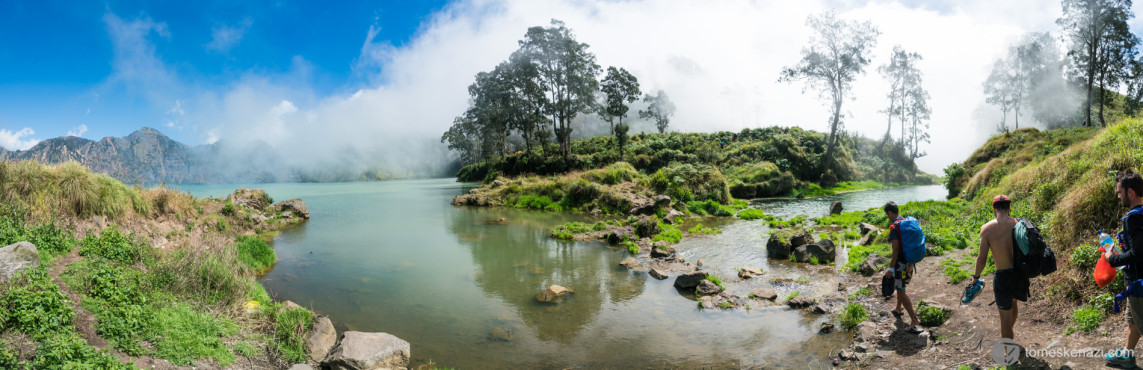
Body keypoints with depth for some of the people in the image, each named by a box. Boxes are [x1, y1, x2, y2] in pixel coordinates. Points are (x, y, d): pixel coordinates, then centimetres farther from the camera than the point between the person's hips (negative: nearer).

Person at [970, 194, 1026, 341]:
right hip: (1020, 273, 5)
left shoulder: (987, 228, -12)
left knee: (1005, 315, 8)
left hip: (1003, 275, -4)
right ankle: (1010, 333, 55)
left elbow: (982, 258, -11)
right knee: (1013, 303, 31)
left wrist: (976, 276, 4)